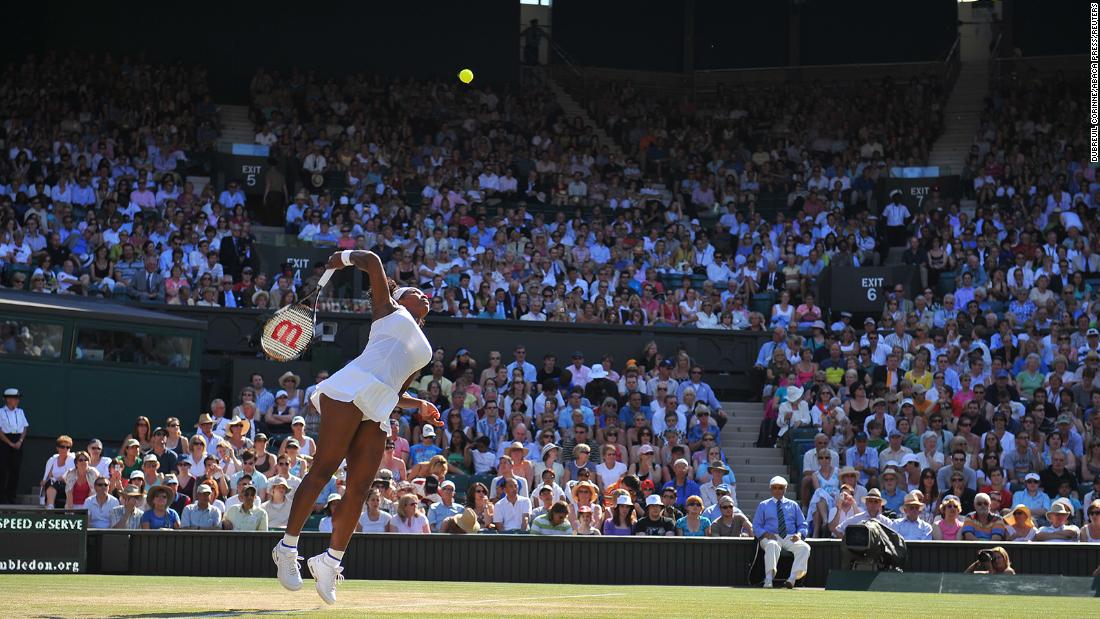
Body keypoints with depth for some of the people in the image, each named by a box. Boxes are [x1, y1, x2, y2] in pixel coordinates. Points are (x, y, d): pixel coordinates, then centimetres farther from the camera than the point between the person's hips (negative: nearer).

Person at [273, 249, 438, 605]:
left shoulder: (423, 350, 32)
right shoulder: (389, 309, 17)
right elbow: (372, 261, 11)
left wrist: (420, 406, 20)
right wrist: (343, 258, 24)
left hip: (378, 413, 6)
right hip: (350, 389, -6)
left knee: (359, 490, -2)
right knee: (323, 470, -13)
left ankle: (331, 561, 7)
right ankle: (288, 548, -11)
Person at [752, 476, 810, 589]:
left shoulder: (793, 505, 23)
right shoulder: (763, 505, 19)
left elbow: (802, 525, 19)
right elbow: (756, 526, 12)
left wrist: (799, 534, -5)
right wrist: (766, 534, -10)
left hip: (790, 538, 2)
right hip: (771, 537, -2)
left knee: (804, 547, -32)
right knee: (772, 546, -40)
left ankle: (793, 578, -41)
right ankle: (768, 579, -47)